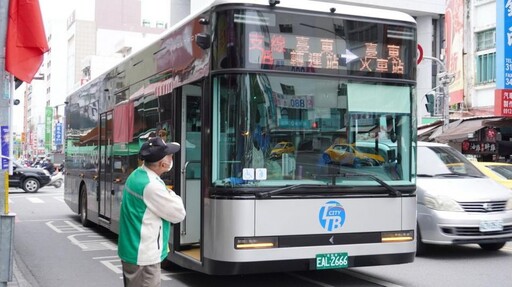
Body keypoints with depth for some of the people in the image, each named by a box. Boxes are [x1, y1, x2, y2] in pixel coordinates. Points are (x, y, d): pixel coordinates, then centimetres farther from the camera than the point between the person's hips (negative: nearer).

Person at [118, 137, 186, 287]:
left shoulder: (136, 174, 4)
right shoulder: (151, 186, -25)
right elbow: (178, 214, -14)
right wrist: (172, 195, 1)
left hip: (130, 249, 10)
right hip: (143, 256, -10)